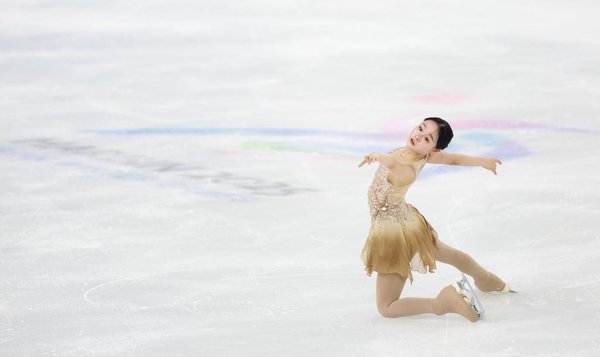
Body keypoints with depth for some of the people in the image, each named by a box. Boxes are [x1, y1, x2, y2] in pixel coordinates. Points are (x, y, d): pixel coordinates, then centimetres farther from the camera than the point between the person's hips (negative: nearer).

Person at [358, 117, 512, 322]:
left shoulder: (409, 169, -37)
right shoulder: (421, 155, -14)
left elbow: (401, 171, -63)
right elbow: (454, 159, 3)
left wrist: (382, 158, -82)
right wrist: (481, 161, 20)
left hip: (395, 233, -9)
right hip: (405, 220, 9)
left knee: (386, 308, 1)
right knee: (451, 255, 37)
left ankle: (441, 304, -11)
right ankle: (488, 280, 63)